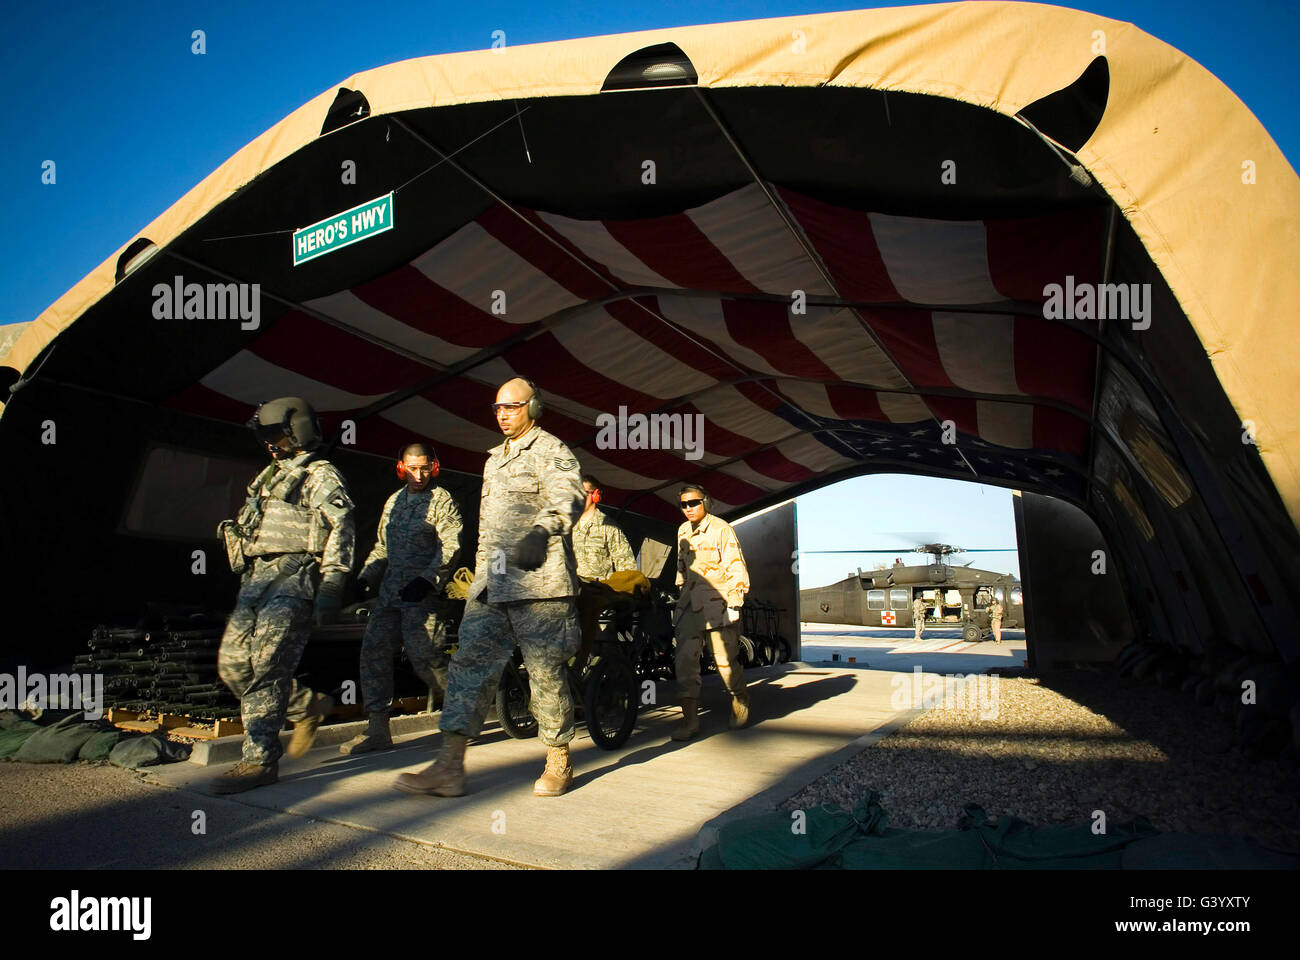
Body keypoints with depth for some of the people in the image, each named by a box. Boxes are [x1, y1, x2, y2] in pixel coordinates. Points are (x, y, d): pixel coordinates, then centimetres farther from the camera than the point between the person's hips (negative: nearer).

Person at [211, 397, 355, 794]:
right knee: (233, 664, 6)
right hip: (258, 578, 9)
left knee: (267, 668, -13)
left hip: (294, 579, -9)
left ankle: (260, 760, -8)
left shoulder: (321, 475, -2)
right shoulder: (271, 477, 25)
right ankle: (308, 705, 20)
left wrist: (332, 585, -21)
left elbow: (341, 529, -13)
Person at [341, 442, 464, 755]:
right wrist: (366, 576, 15)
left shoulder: (441, 500, -1)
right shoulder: (393, 501, 21)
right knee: (374, 653, 2)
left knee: (424, 657, -12)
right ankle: (377, 729, 9)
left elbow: (451, 546, -10)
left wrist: (428, 579, -20)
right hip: (389, 592, 7)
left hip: (422, 593, -7)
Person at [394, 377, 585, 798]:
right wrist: (480, 569, 28)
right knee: (469, 663, 0)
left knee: (545, 670, -2)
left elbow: (568, 494, -21)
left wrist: (543, 530, -38)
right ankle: (450, 766, 2)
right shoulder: (495, 459, 26)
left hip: (538, 580, -8)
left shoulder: (550, 450, -1)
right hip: (492, 582, 8)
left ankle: (559, 763, 13)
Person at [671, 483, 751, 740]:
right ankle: (690, 718, -1)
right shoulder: (682, 532, 14)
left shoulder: (721, 529, -6)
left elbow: (736, 568, -9)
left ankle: (740, 704, 28)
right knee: (685, 658, -6)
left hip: (717, 603, -5)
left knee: (724, 660, 0)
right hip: (690, 604, 5)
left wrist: (734, 605, -14)